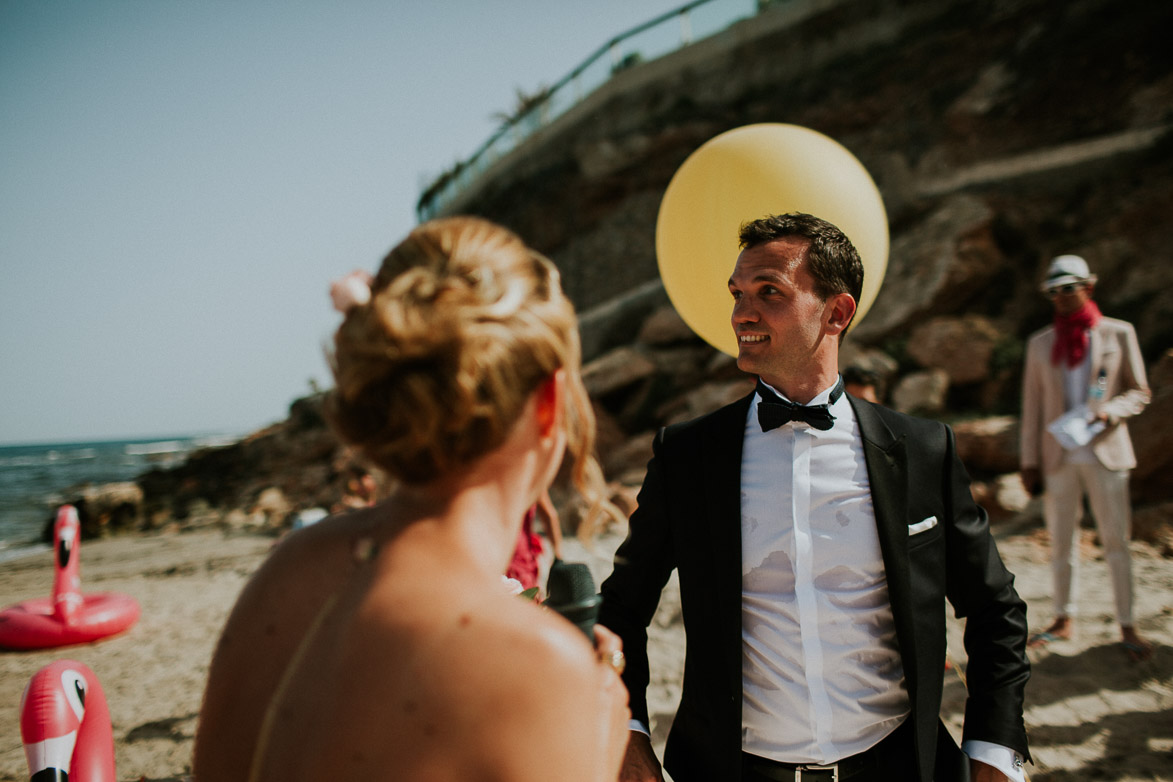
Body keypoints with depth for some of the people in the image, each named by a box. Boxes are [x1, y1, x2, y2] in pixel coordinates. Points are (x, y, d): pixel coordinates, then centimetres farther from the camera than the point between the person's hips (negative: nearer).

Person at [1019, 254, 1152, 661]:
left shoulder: (1119, 333, 4)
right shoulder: (1040, 343, 9)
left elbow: (1140, 392, 6)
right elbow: (1033, 406, 8)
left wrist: (1109, 411, -16)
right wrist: (1029, 461, 4)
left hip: (1105, 453, -2)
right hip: (1058, 457, 2)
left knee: (1116, 540, 1)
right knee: (1060, 541, 6)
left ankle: (1127, 626, 11)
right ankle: (1063, 620, 17)